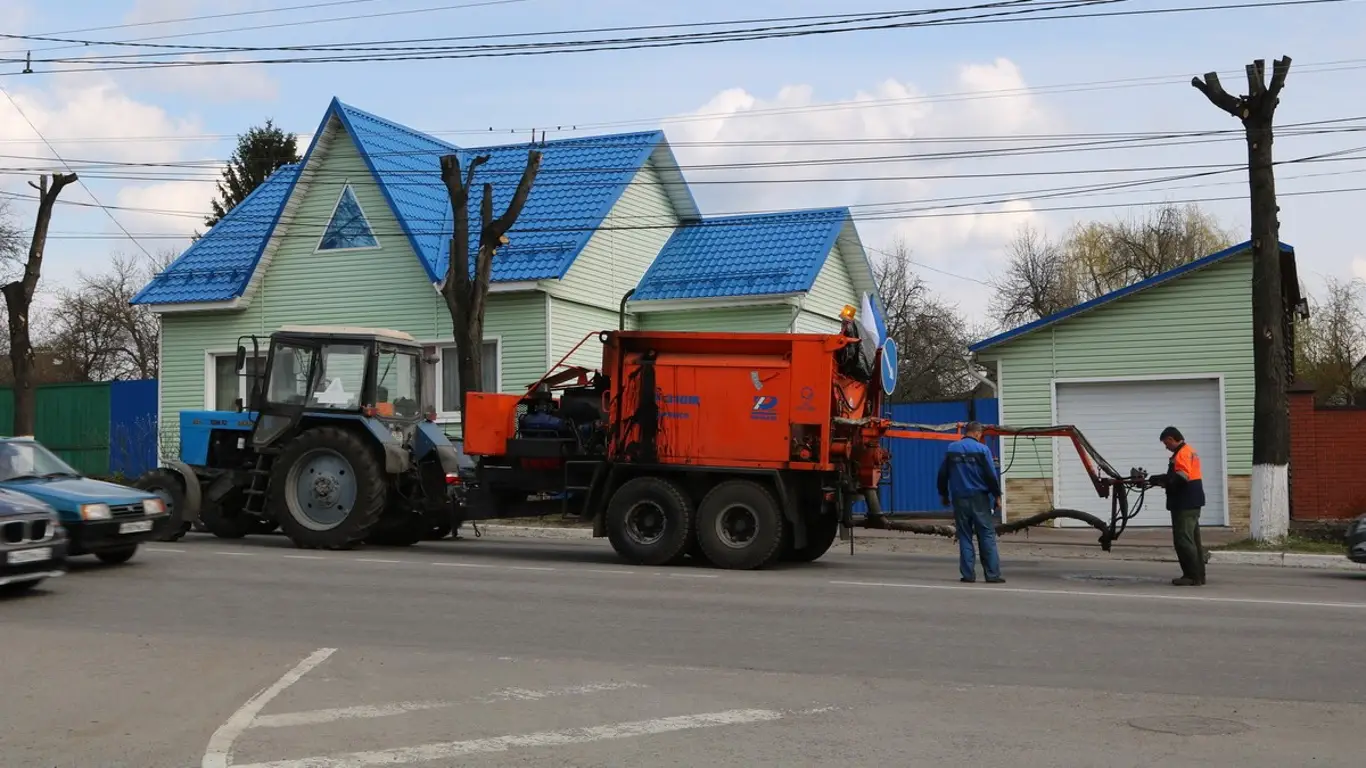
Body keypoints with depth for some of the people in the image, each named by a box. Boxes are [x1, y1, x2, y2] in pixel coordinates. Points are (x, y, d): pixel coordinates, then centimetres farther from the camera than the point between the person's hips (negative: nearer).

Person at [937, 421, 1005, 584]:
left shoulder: (951, 449, 5)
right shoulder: (982, 449, -6)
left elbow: (943, 474, 9)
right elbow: (991, 475, -8)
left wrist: (944, 495, 21)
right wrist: (997, 496, 2)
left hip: (959, 499, 3)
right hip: (979, 498, -3)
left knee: (964, 537, 8)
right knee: (987, 535, 1)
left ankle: (968, 574, 5)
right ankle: (993, 574, -2)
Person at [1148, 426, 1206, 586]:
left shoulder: (1182, 454, -15)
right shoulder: (1190, 451, 18)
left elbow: (1181, 477, -27)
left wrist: (1160, 479, -19)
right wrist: (1163, 480, 10)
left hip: (1184, 505, -11)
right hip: (1192, 503, 11)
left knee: (1183, 540, -8)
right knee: (1193, 540, 14)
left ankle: (1193, 576, -7)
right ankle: (1198, 575, 19)